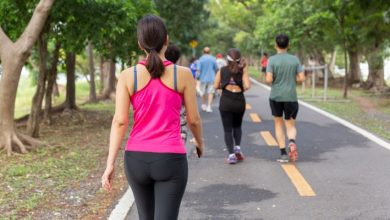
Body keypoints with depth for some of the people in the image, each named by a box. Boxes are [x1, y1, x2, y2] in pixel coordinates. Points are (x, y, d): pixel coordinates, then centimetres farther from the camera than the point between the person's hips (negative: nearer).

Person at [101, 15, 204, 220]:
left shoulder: (128, 76, -3)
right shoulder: (183, 74, -5)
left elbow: (119, 121, -7)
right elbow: (193, 119, 3)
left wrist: (110, 164, -4)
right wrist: (200, 141, 23)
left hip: (136, 159, 3)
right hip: (170, 160, -3)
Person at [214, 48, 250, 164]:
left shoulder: (222, 70, 1)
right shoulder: (242, 70, -1)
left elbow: (216, 86, -1)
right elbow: (247, 86, -13)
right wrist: (242, 89, 8)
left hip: (225, 101, -1)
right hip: (239, 101, 1)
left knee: (227, 129, 4)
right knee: (237, 126, 23)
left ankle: (231, 154, -6)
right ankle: (237, 147, 7)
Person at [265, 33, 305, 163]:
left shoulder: (272, 60, -5)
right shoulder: (295, 59, 1)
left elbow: (269, 80, -13)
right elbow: (301, 78, -1)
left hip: (275, 97, -1)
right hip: (291, 97, 1)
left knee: (279, 124, 16)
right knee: (291, 126, 10)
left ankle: (283, 154, 8)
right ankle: (292, 142, -23)